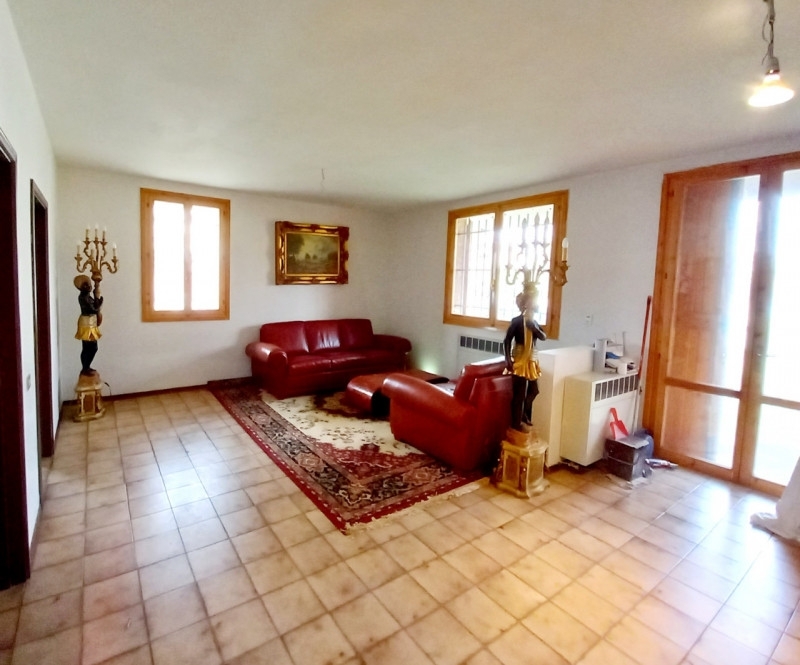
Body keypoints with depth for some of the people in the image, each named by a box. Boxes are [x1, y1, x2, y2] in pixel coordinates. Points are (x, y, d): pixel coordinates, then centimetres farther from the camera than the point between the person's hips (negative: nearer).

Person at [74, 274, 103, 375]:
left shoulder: (88, 296, 12)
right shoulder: (83, 297, -16)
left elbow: (94, 307, 17)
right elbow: (94, 309, -19)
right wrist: (100, 303, -5)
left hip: (92, 323, 10)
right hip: (86, 324, -10)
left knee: (93, 348, 15)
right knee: (86, 348, -2)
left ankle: (87, 367, 27)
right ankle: (84, 369, 8)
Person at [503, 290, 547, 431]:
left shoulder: (533, 321, 12)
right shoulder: (516, 321, -10)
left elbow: (543, 337, 0)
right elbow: (506, 341, -14)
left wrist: (532, 326, -16)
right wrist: (508, 361, -21)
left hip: (531, 361, 8)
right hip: (519, 361, -8)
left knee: (534, 390, 16)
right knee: (520, 393, -2)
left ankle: (524, 416, 34)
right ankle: (516, 422, 11)